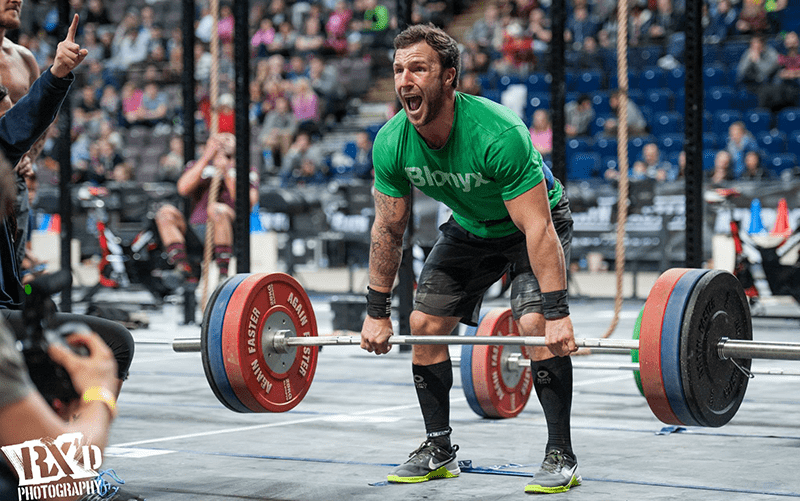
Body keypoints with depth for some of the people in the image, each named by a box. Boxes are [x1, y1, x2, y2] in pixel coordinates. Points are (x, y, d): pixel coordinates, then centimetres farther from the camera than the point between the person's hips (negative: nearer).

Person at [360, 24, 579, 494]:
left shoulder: (497, 134, -38)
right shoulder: (392, 143, -21)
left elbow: (537, 229, -38)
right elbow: (388, 230, -7)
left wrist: (558, 312, -41)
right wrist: (377, 311, -5)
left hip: (537, 222, -6)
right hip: (470, 227, 6)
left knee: (536, 323, -25)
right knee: (425, 322, -2)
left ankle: (561, 456, -14)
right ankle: (439, 450, 13)